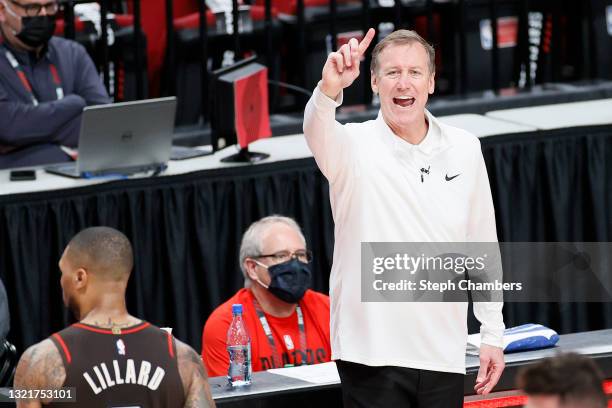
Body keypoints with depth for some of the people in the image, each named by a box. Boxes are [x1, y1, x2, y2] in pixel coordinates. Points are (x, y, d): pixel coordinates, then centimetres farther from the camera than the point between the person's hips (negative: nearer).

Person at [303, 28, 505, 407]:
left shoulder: (464, 148, 7)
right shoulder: (354, 146, -4)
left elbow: (483, 245, 13)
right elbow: (318, 133, -29)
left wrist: (492, 333, 11)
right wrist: (329, 89, -51)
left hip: (444, 355, 4)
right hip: (373, 353, -3)